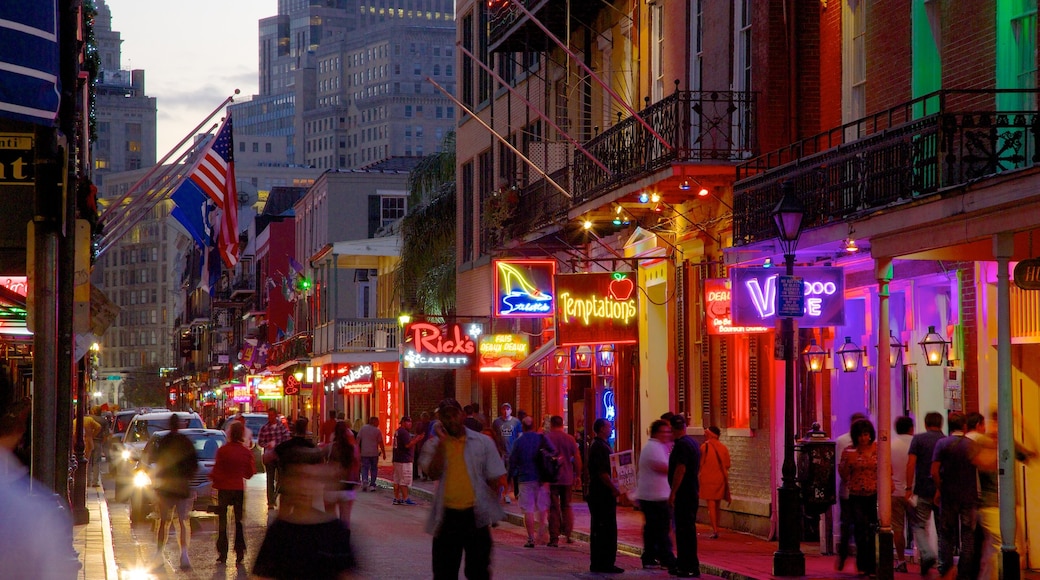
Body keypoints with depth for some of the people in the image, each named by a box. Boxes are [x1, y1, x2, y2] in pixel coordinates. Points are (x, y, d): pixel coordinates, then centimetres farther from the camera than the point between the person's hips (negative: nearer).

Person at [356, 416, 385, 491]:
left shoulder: (363, 428, 1)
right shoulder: (377, 431, -6)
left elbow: (358, 439, -1)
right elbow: (381, 443, -5)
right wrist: (384, 453, 2)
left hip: (364, 452, 1)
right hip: (374, 453, -1)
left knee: (364, 467, 7)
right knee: (374, 469, 11)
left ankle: (364, 480, -18)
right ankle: (372, 485, 8)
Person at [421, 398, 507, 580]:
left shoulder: (483, 442, 3)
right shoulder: (435, 445, 4)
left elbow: (497, 479, 8)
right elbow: (433, 474, -13)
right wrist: (442, 441, -15)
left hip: (476, 516, -1)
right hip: (447, 516, 1)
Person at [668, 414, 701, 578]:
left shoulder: (682, 445, -16)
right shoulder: (692, 442, 15)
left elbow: (680, 470, -22)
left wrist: (673, 493, -20)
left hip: (683, 493, -10)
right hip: (692, 492, 10)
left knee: (685, 530, -7)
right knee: (687, 529, 14)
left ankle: (690, 567, -7)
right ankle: (683, 565, 21)